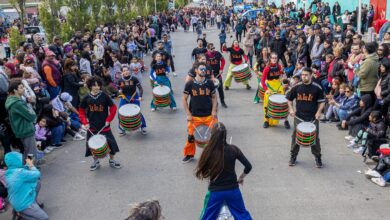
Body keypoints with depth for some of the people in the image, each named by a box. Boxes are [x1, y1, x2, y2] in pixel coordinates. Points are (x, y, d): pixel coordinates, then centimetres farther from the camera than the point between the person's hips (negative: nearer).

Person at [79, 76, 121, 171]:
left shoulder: (104, 96, -8)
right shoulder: (87, 98, -3)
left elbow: (113, 108, -4)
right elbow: (81, 110, 7)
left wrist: (109, 120, -9)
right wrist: (85, 122, -2)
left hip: (104, 126, -2)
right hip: (91, 127, 2)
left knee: (111, 143, -1)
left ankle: (111, 160, 23)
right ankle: (95, 161, 31)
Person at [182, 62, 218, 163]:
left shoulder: (210, 83, 0)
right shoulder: (190, 84, -5)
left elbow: (214, 97, 9)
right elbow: (184, 99, 1)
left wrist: (214, 111, -3)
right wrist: (188, 114, -4)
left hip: (209, 115, 1)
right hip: (194, 116, -1)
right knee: (191, 136, 5)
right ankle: (189, 154, 27)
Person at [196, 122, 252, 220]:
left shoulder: (208, 151, -16)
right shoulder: (233, 149, -10)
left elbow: (201, 171, -9)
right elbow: (248, 166, -7)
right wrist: (241, 177, 11)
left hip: (215, 191, -1)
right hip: (233, 189, 2)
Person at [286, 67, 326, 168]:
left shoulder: (317, 88, -7)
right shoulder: (296, 87, -3)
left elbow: (322, 101, 1)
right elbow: (289, 99, 10)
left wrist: (319, 112, -13)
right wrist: (291, 109, -4)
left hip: (313, 118, -1)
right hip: (299, 117, 2)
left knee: (315, 138, 6)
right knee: (295, 137, 9)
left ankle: (318, 157, 23)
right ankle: (293, 156, 24)